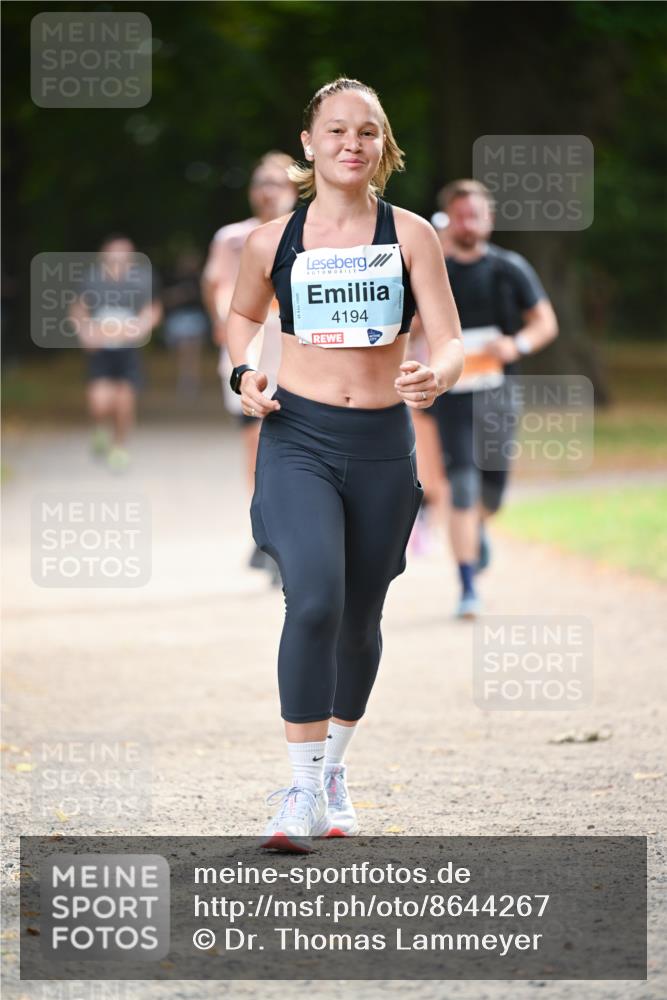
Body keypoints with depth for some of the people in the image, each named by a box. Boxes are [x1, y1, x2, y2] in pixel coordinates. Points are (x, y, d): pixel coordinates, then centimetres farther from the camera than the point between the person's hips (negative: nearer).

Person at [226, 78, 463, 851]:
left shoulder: (409, 236, 0)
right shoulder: (273, 240, 2)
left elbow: (449, 342, -4)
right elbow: (242, 314, 21)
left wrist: (437, 376, -26)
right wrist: (243, 373, 2)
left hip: (382, 445, 2)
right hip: (297, 439, -1)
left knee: (359, 619, 12)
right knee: (313, 601, -21)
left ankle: (334, 768, 35)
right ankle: (305, 793, -16)